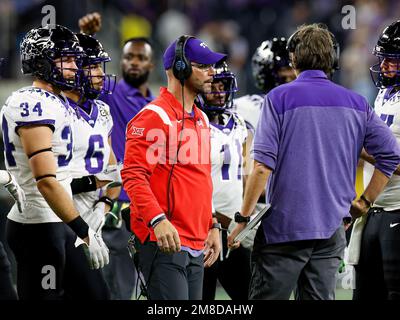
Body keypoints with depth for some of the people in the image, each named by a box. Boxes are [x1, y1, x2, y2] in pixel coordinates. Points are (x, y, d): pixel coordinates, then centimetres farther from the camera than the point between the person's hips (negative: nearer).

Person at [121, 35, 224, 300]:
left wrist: (212, 226, 20)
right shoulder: (154, 117, -10)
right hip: (163, 241, -9)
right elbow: (133, 175, -17)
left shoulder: (201, 119, 19)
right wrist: (158, 220, -28)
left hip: (196, 246, 9)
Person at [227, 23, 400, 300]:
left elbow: (263, 166, -12)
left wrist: (244, 218, -5)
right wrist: (364, 202, 12)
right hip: (332, 230, 4)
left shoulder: (279, 98, -5)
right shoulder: (355, 103, 7)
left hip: (284, 226, -4)